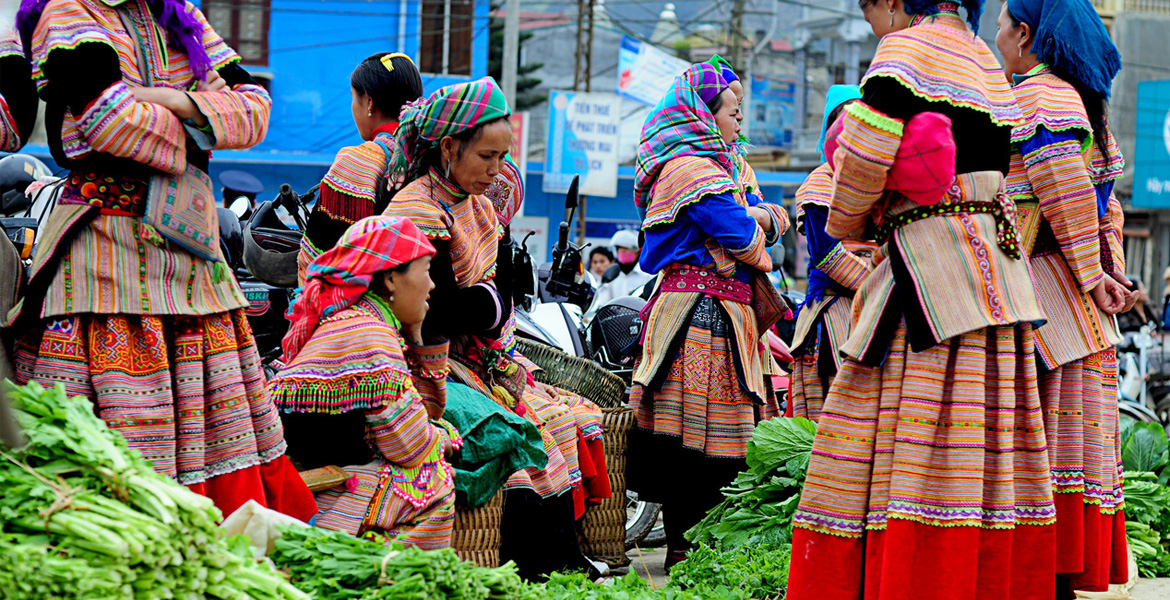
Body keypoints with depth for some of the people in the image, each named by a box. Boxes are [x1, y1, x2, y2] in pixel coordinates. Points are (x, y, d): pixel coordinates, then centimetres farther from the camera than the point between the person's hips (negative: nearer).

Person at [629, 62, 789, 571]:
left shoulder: (707, 166, 24)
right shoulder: (693, 168, -10)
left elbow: (775, 216, 22)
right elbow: (742, 237, -16)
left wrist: (760, 216, -1)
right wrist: (752, 225, 5)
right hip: (702, 313, -10)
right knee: (694, 438, -8)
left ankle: (689, 544, 13)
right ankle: (686, 548, -6)